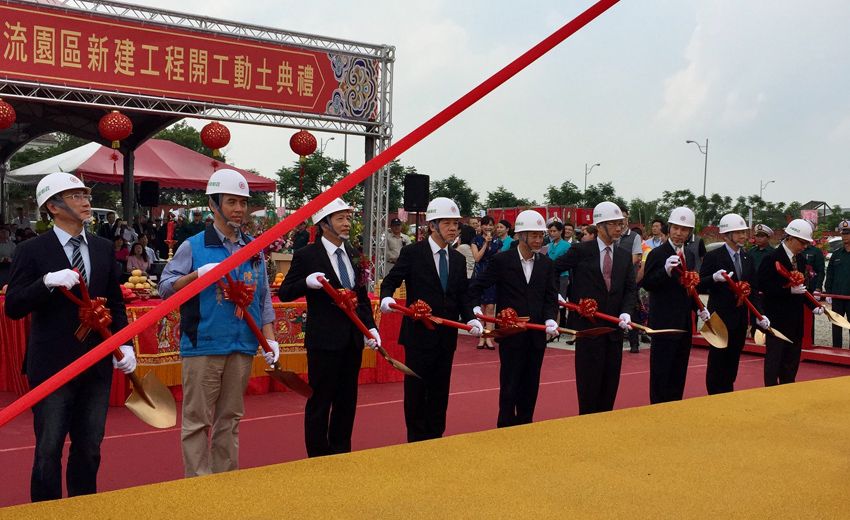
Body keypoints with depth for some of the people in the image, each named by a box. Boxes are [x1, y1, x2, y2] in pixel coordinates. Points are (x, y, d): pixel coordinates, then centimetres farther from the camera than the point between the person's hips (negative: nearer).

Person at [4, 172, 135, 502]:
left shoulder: (103, 249, 9)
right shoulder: (32, 251, -5)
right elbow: (13, 308, -10)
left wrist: (125, 344, 0)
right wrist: (48, 282, -26)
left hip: (98, 364, 5)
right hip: (52, 365, -4)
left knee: (89, 449, 14)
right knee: (48, 450, 4)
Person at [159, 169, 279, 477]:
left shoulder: (254, 250, 12)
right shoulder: (193, 247, 0)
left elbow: (264, 299, 14)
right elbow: (165, 288, -3)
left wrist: (270, 338, 4)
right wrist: (199, 274, -18)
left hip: (243, 348, 4)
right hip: (202, 347, -4)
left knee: (230, 418, 12)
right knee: (197, 420, 0)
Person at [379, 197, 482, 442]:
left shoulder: (458, 260, 11)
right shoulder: (412, 253, -5)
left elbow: (463, 295, 9)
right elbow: (390, 281, -6)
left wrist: (471, 319, -9)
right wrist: (386, 298, -28)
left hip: (447, 336, 5)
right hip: (419, 333, -5)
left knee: (440, 390, 12)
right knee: (416, 389, 2)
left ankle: (435, 438, 23)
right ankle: (416, 440, 14)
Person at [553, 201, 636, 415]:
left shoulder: (625, 257, 10)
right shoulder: (580, 251, -5)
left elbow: (630, 289, 6)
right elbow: (552, 269, 1)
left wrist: (626, 312, -10)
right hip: (587, 323, -5)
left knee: (611, 379, 9)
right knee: (589, 378, 1)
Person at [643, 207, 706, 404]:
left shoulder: (690, 255, 12)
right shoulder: (657, 254, -10)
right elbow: (647, 284, -18)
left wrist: (699, 308, 9)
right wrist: (666, 270, -33)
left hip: (684, 324, 7)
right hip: (663, 324, -7)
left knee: (679, 373, 13)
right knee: (660, 373, -1)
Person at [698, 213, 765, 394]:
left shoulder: (748, 258, 11)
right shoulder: (713, 257, -9)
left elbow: (754, 289, 9)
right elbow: (700, 286, -11)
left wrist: (760, 314, -3)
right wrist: (714, 278, -32)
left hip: (740, 320, 6)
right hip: (720, 319, -6)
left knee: (732, 363, 12)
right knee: (717, 362, 0)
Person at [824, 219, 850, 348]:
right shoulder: (836, 254, 10)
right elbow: (830, 275, 11)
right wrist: (828, 292, 4)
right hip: (837, 296, 4)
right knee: (836, 324, 10)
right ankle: (836, 349, 18)